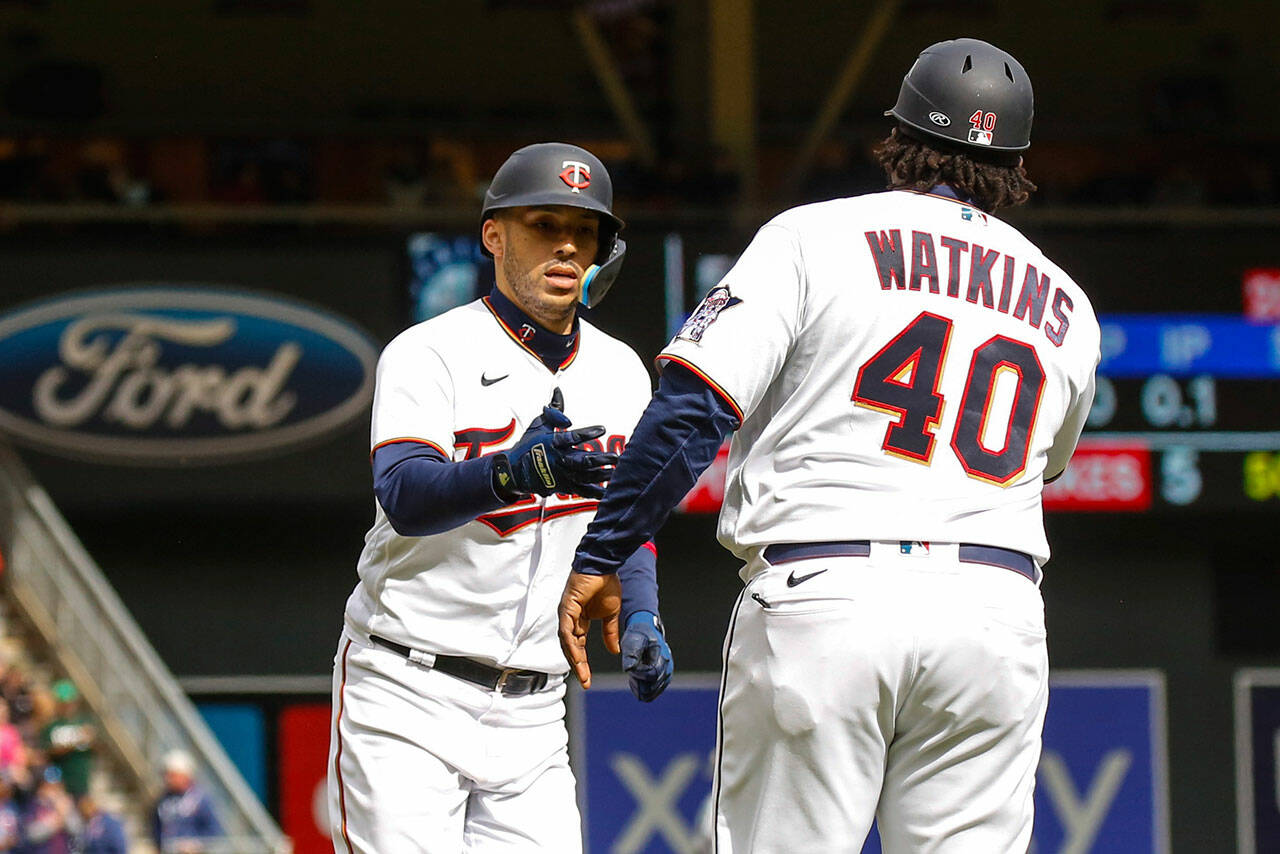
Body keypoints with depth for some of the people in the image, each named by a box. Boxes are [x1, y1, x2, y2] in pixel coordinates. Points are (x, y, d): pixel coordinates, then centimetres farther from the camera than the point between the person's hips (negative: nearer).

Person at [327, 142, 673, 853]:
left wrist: (639, 619, 0)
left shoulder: (620, 372, 11)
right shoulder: (430, 353, -8)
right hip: (407, 693, -5)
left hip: (531, 710, 5)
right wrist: (518, 472, -42)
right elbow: (404, 496, -24)